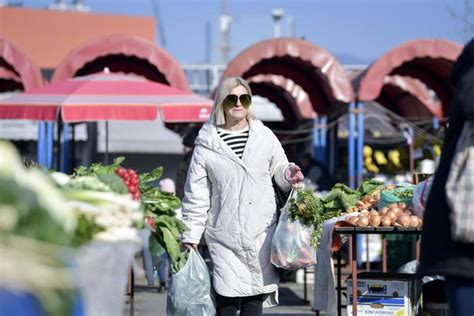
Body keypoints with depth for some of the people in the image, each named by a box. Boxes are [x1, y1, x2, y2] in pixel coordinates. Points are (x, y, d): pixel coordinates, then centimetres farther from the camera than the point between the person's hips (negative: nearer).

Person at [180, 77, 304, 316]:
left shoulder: (264, 137, 7)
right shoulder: (207, 144, 1)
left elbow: (279, 169, 20)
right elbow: (196, 193, 3)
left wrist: (289, 174, -5)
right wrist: (190, 234, 1)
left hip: (260, 232, 2)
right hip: (224, 232, -2)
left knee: (255, 296, 4)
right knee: (227, 296, -11)